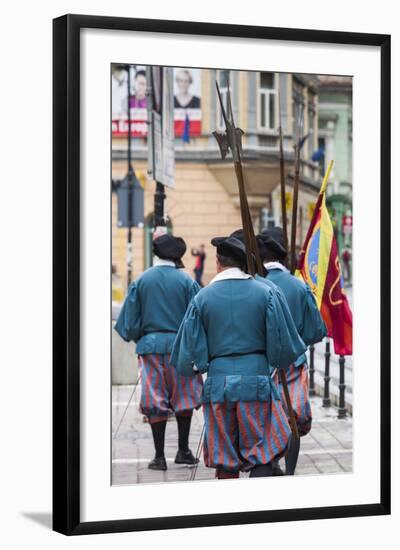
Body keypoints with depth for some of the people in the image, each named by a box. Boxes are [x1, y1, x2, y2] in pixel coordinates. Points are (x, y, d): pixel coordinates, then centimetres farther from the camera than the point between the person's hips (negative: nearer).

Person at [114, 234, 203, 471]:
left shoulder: (141, 281, 0)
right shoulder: (187, 282, -5)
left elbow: (130, 321, 2)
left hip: (150, 347, 1)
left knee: (155, 401, 6)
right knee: (184, 398, 12)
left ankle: (159, 456, 5)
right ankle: (183, 450, 14)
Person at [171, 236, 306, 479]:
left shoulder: (202, 298, -1)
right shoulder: (265, 293, -1)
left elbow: (189, 356, -1)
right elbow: (283, 347, 0)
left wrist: (198, 366, 20)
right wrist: (281, 359, 21)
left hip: (218, 383, 1)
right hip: (257, 382, -1)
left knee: (225, 462, 11)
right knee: (262, 458, 6)